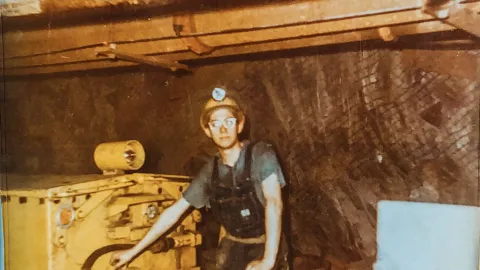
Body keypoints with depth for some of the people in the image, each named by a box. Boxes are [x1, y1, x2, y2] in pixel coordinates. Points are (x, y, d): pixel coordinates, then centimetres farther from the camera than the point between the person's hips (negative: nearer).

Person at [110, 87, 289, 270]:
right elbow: (173, 212, 1)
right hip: (233, 249, 3)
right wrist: (133, 251, 1)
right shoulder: (210, 171, -4)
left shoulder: (260, 154, -16)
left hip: (267, 246, -3)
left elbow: (274, 202, -25)